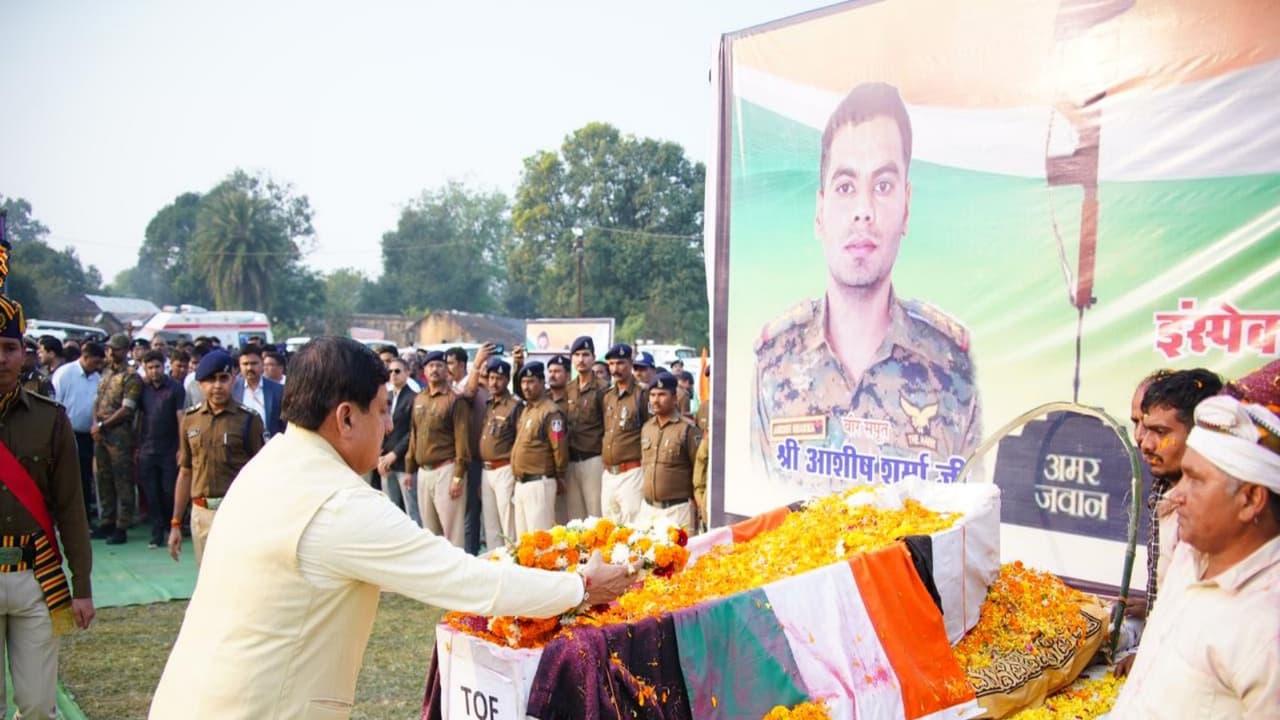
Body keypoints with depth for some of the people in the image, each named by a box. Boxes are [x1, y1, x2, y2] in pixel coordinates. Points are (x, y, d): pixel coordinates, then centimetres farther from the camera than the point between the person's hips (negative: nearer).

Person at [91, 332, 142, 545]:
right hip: (100, 435, 7)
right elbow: (97, 401, 17)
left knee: (122, 481, -2)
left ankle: (121, 527, 1)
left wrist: (103, 425, -12)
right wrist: (95, 423, 1)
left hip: (120, 435, -7)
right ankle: (106, 523, 22)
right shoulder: (105, 373, 15)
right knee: (104, 479, 13)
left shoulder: (131, 377, -8)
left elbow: (127, 410, -14)